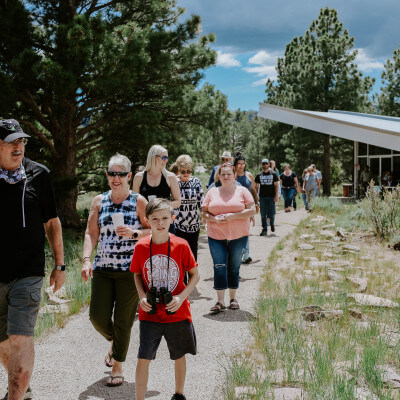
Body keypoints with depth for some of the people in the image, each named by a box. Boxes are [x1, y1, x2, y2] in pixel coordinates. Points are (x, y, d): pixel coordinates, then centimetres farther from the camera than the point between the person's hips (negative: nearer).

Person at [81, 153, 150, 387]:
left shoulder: (139, 202, -2)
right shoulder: (99, 201, 7)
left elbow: (153, 231, 1)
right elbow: (91, 233, 7)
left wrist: (134, 233, -16)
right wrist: (86, 259, -6)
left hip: (130, 271, -3)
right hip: (102, 269, 3)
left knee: (123, 321, 2)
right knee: (98, 316, -1)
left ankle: (118, 367, 20)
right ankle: (114, 342, 34)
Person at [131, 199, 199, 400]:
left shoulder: (181, 245, -10)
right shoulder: (141, 247, -6)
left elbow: (195, 275, -1)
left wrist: (181, 297, -15)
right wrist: (142, 296, -8)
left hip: (177, 312, 0)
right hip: (149, 314, 0)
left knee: (179, 356, 16)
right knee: (143, 358, -6)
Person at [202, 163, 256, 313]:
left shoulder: (242, 191, 4)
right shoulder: (212, 192, 10)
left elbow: (252, 210, -4)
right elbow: (204, 213, 9)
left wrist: (233, 216, -15)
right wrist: (214, 219, -12)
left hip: (238, 236, -1)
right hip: (216, 236, 1)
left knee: (234, 267, 6)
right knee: (219, 266, -8)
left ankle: (233, 298, 20)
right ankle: (220, 301, -5)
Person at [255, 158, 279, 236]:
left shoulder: (273, 174, 3)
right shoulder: (259, 175, 7)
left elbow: (276, 185, 2)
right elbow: (256, 186, 10)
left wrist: (276, 195, -7)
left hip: (271, 197, -1)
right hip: (262, 197, 2)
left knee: (272, 213, -2)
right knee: (263, 214, 0)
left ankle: (272, 224, 28)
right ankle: (264, 229, 6)